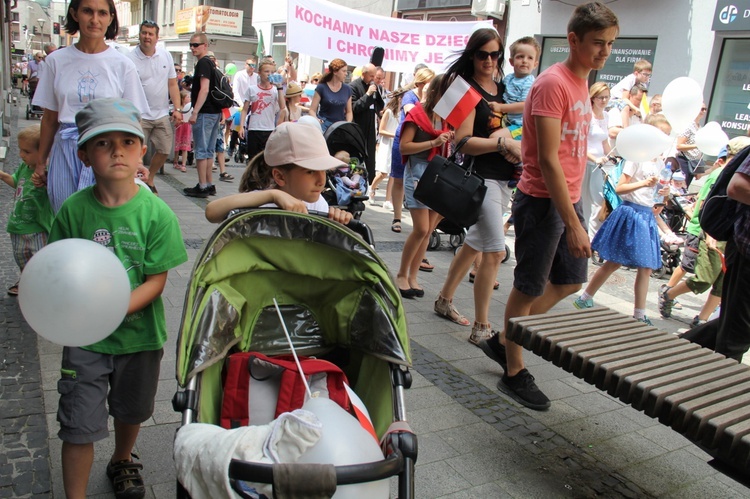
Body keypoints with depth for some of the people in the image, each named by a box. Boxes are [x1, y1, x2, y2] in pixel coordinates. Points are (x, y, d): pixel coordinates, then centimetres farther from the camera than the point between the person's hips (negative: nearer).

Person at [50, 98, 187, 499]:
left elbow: (156, 282, -13)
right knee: (79, 424, 1)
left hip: (138, 332, 1)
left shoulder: (156, 213, -13)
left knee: (131, 410, 22)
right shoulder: (73, 209, -9)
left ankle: (122, 462, 52)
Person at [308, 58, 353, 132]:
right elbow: (312, 110, -1)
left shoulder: (347, 89, 10)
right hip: (324, 125, -3)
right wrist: (316, 121, -21)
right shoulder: (321, 88, 0)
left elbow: (349, 111, 15)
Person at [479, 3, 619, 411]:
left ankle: (502, 342, 30)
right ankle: (513, 373, 19)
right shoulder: (553, 83, -16)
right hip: (542, 202, -9)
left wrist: (575, 212, 12)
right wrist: (573, 224, -23)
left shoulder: (581, 83, 12)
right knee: (529, 287, 2)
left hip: (568, 199, 9)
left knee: (570, 280, 17)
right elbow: (548, 160, -22)